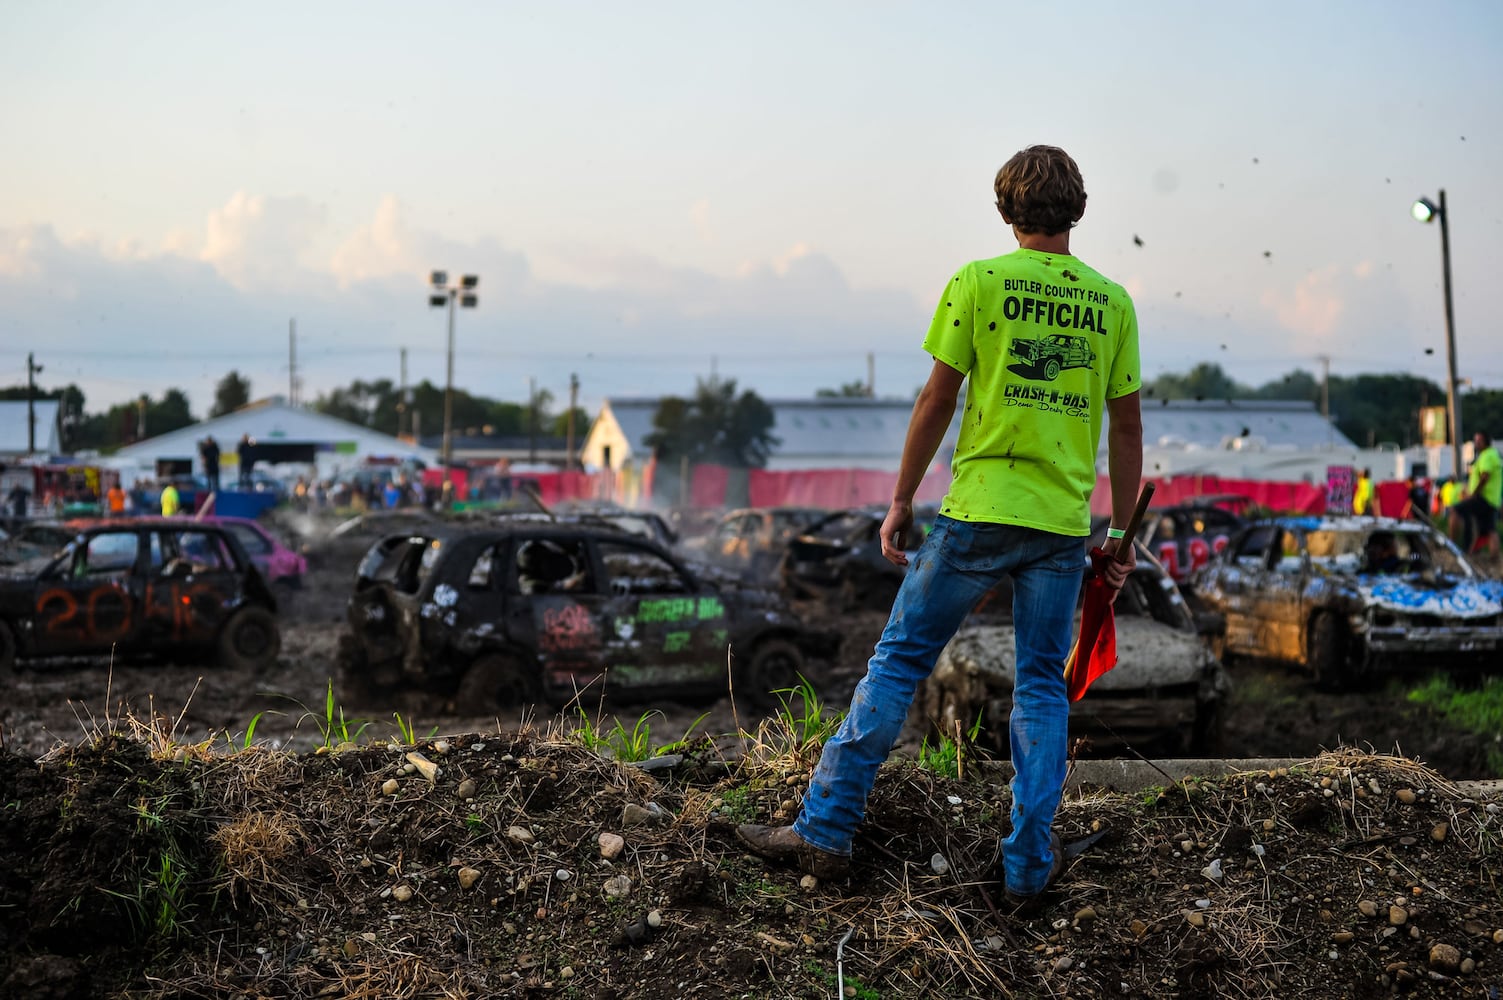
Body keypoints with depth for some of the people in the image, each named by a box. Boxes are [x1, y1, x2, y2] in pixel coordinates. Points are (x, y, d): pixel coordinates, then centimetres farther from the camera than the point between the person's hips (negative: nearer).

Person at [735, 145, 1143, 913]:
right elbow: (1127, 428, 8)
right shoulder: (1112, 302, 7)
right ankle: (1028, 866, 10)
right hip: (1064, 523, 3)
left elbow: (937, 400, -3)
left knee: (898, 661, 5)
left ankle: (826, 830, 7)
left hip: (979, 511, -3)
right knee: (1042, 687, 10)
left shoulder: (978, 282, -2)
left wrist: (901, 502, 5)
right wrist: (1121, 536, 15)